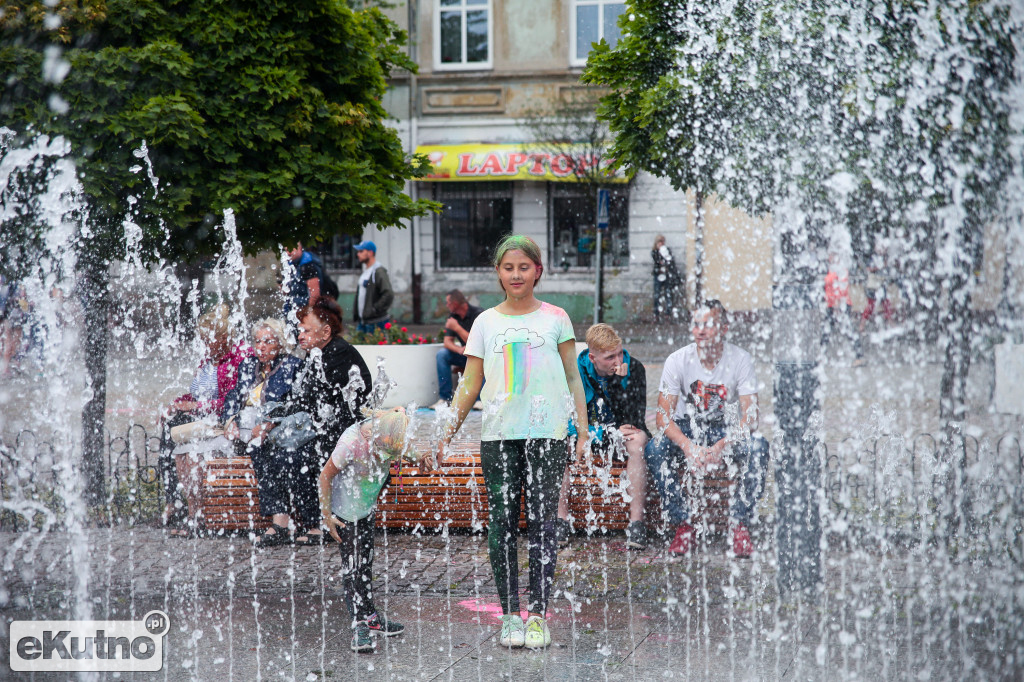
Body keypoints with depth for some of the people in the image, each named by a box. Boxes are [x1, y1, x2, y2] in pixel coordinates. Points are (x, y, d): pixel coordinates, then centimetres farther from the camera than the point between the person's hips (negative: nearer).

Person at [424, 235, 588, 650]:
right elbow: (469, 387, 11)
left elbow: (573, 379, 10)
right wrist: (443, 438, 4)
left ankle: (538, 615, 0)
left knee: (541, 522, -4)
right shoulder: (486, 322, 11)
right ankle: (510, 614, 6)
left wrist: (583, 433, 2)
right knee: (502, 522, -1)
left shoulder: (555, 318, 8)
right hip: (499, 436, 2)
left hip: (548, 433, -1)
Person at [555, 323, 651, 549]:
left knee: (637, 442, -35)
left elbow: (634, 420, -21)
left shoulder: (634, 368, -14)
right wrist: (602, 433, -27)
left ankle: (636, 522, -35)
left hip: (619, 433, -1)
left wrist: (618, 382, -30)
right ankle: (561, 519, -25)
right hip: (586, 432, 1)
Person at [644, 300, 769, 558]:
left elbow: (750, 416, -19)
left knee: (758, 446, -32)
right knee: (655, 448, -31)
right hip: (687, 428, 0)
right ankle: (682, 525, -19)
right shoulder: (678, 360, -12)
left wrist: (722, 446, -36)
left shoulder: (740, 359, -14)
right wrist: (688, 446, -35)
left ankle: (739, 525, -21)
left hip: (727, 430, 0)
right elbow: (663, 417, -17)